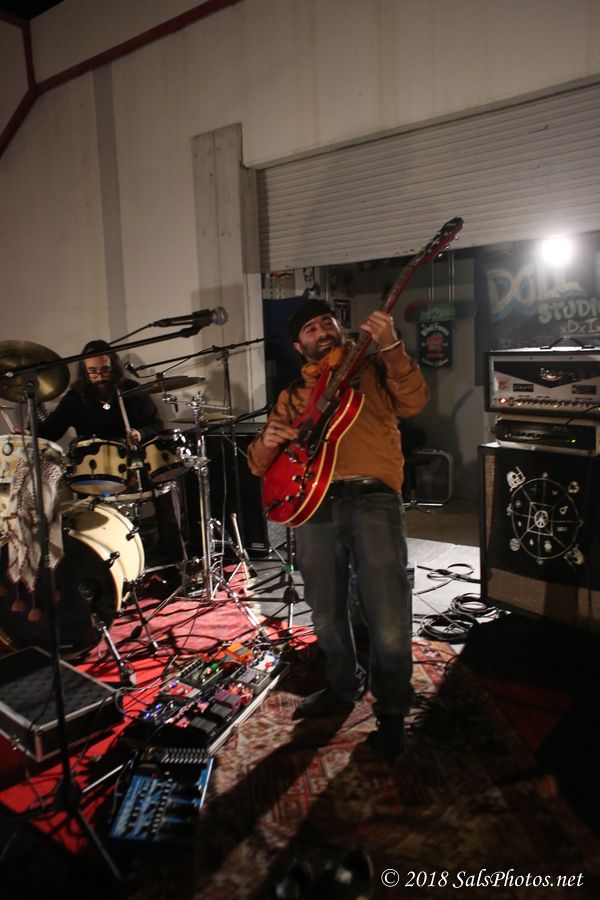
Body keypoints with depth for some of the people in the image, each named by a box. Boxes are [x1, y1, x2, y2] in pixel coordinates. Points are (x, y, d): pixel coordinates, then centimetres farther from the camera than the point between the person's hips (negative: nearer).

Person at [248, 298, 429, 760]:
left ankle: (391, 712, 17)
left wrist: (390, 346, -18)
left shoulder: (371, 367, 12)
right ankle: (344, 688, 41)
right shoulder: (292, 396, 21)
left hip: (372, 497, -4)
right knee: (327, 616, 14)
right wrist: (269, 442, -6)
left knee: (389, 621, -8)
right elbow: (260, 463, 17)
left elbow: (413, 401, -7)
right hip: (315, 506, 4)